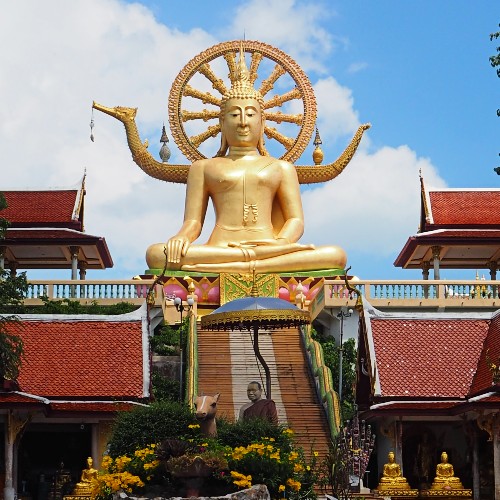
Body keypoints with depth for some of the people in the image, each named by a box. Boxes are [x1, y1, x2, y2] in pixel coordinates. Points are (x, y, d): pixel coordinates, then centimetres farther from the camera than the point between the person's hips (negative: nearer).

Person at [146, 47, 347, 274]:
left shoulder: (281, 168, 25)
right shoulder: (203, 167, 25)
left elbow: (296, 220, 14)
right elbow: (193, 222, 16)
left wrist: (281, 241, -13)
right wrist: (181, 238, -12)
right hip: (218, 250, -1)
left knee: (336, 255, -29)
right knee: (155, 254, -34)